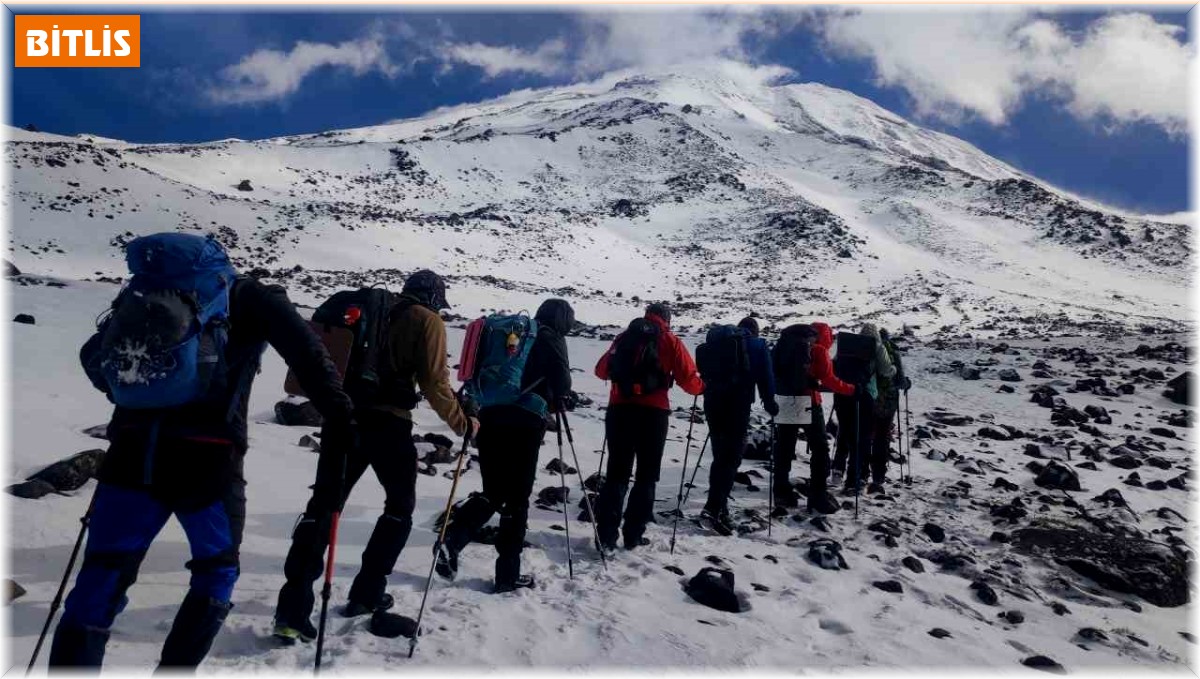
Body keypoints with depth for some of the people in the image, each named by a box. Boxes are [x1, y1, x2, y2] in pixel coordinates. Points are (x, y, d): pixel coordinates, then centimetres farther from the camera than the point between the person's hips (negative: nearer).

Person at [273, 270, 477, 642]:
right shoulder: (428, 322, 2)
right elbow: (434, 384, -5)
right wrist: (462, 423, 7)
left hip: (344, 416, 5)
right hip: (388, 423, -5)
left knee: (322, 506, 5)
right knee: (401, 505, 16)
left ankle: (293, 608, -2)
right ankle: (366, 593, 18)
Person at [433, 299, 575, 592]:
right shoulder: (551, 338, 2)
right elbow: (562, 382, -7)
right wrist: (554, 401, 12)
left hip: (491, 419, 6)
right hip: (524, 424, -5)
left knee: (492, 493, 15)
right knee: (517, 499, 3)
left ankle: (451, 539, -6)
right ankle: (508, 573, 8)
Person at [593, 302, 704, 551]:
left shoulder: (625, 336, 12)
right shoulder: (670, 341, 3)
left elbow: (602, 370, 15)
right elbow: (689, 379, -1)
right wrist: (702, 387, 20)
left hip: (619, 409, 3)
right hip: (653, 412, -3)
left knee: (616, 473, 9)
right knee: (647, 475, 10)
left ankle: (606, 535, 5)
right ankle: (633, 535, 10)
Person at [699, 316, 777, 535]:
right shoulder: (758, 345, 7)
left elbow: (704, 369, 15)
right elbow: (766, 377, 1)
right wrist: (769, 403, 9)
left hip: (713, 404, 5)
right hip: (738, 405, -5)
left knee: (720, 456, 15)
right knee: (732, 458, -6)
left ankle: (719, 508, 16)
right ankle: (714, 509, -17)